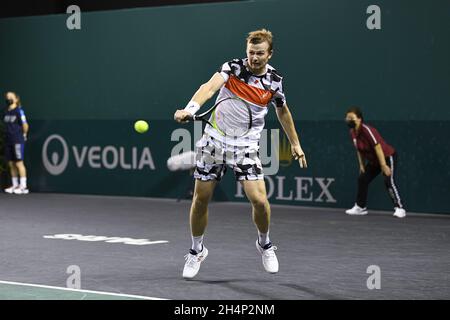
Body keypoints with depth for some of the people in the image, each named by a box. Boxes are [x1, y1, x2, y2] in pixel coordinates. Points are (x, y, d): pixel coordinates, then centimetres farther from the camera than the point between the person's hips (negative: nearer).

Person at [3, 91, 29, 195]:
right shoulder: (6, 111, 12)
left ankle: (23, 186, -3)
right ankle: (15, 185, 16)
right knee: (11, 164, 9)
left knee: (19, 163, -7)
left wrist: (23, 135, 1)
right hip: (8, 141, 7)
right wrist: (9, 134, 14)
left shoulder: (19, 111, -9)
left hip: (18, 141, -7)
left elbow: (25, 125, -10)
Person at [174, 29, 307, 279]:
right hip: (214, 140, 0)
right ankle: (197, 251, 26)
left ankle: (265, 244, 16)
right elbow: (209, 87, -29)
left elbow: (283, 111, 16)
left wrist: (295, 144, 21)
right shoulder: (233, 67, -11)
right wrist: (190, 108, -48)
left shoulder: (274, 80, -3)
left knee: (259, 199, -13)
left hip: (246, 146, 0)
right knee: (201, 199, 4)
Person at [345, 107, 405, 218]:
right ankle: (360, 207, 18)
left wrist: (384, 165, -31)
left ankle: (399, 208, -20)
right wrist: (362, 165, 8)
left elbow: (377, 147, -30)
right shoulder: (352, 132, -2)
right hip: (373, 160, 9)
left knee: (389, 181, -23)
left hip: (387, 157, -9)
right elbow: (359, 150, 11)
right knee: (362, 179, 7)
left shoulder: (367, 130, -29)